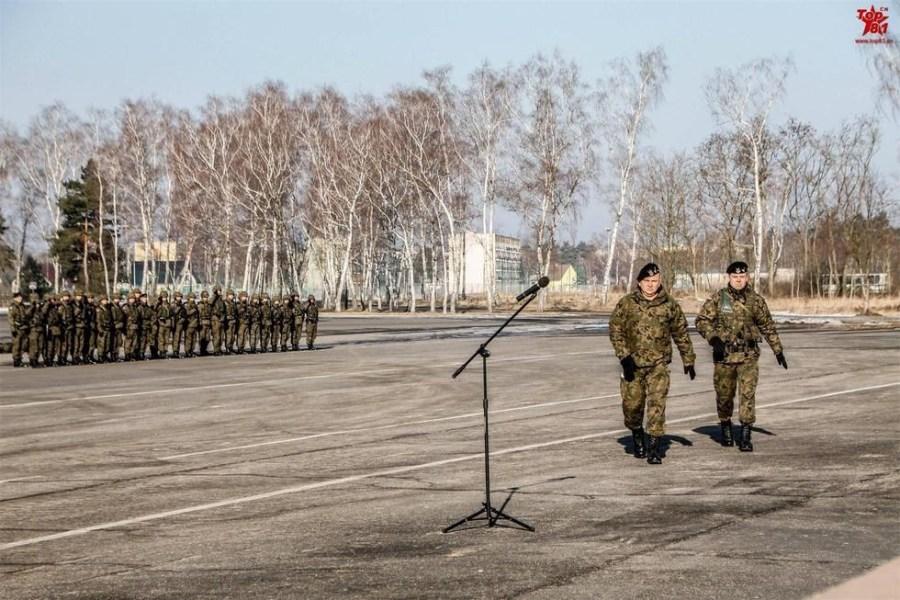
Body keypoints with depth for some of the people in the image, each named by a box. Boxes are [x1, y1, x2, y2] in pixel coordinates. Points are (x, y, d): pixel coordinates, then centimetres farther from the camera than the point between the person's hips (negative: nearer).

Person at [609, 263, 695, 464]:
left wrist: (688, 360, 13)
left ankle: (654, 448, -8)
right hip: (632, 364, 1)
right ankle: (637, 436, 33)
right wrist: (624, 356, -12)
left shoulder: (670, 305, 2)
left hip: (658, 364, -1)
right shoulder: (627, 303, -1)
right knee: (632, 404, 5)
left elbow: (681, 333, 11)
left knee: (657, 404, -11)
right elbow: (615, 329, -2)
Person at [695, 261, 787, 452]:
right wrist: (713, 338, -18)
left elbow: (767, 326, 14)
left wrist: (778, 350, 16)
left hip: (748, 356, 0)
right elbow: (702, 320, -3)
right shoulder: (718, 298, -2)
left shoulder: (756, 300, 4)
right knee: (724, 395, 10)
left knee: (748, 393, -11)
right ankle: (725, 427, 34)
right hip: (724, 355, 0)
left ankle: (745, 436, -8)